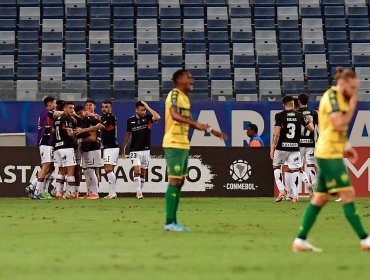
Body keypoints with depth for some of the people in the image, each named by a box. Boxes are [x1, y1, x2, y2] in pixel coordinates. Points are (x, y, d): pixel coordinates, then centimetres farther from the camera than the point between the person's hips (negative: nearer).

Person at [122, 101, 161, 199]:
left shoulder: (148, 118, -4)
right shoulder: (131, 120, 0)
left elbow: (158, 117, -26)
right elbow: (128, 134, 14)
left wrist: (148, 107, -19)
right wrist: (124, 147, 18)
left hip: (145, 150, 1)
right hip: (135, 150, -1)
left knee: (143, 172, 8)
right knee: (137, 170, -15)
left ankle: (140, 190, 19)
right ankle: (138, 192, -17)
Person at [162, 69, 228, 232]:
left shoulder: (185, 97, 18)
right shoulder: (174, 94, -11)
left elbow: (190, 121, 27)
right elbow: (174, 115, -28)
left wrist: (212, 131, 26)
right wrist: (196, 124, -38)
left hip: (183, 145, 10)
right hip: (174, 144, -10)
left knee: (180, 182, 10)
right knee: (174, 181, -8)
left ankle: (173, 222, 14)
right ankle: (169, 223, -7)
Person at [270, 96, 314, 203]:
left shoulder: (280, 116, -5)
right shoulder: (299, 116, 3)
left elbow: (276, 133, -12)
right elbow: (311, 129, 10)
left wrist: (272, 148, -9)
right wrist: (310, 121, 32)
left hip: (282, 147, -2)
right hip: (295, 147, 2)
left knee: (276, 166, 15)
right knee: (294, 169, 5)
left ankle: (282, 190, 1)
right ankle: (295, 195, 0)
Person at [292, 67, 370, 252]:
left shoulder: (339, 98, 17)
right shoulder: (332, 96, -13)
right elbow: (339, 124, -21)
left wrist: (345, 147, 16)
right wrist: (352, 106, -11)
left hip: (329, 155, 10)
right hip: (329, 155, -10)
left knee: (320, 198, 9)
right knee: (348, 194, -9)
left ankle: (300, 240, 10)